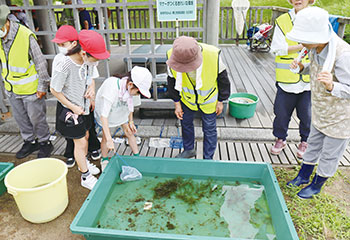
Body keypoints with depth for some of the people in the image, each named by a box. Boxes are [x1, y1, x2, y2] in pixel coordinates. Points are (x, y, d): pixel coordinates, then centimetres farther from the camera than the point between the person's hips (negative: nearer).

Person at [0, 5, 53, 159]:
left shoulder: (26, 36, -23)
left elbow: (41, 63, -18)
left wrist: (42, 86, -14)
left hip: (29, 88, -7)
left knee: (36, 117, 6)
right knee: (20, 117, 18)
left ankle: (45, 143, 27)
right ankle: (30, 142, 37)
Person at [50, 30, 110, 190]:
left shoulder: (89, 61, -12)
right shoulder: (65, 66, -31)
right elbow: (54, 90, -18)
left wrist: (91, 88, -12)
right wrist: (73, 107, -15)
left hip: (84, 106, 7)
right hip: (70, 110, -7)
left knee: (85, 135, 21)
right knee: (80, 142, 2)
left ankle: (83, 163, 47)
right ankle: (85, 177, 20)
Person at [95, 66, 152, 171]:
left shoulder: (132, 89, -26)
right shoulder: (111, 88, -43)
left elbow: (131, 103, -3)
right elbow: (103, 115, -41)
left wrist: (131, 121, 3)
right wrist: (109, 140, -42)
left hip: (122, 111, 4)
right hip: (105, 110, -4)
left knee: (130, 132, 6)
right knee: (105, 137, 0)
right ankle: (104, 160, 24)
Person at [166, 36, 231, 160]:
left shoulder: (213, 55, -35)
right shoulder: (171, 55, -28)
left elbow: (222, 78, -15)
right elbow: (172, 81, -8)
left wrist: (220, 101, -6)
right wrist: (177, 103, -2)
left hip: (208, 99, -2)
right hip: (187, 98, 3)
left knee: (209, 130, 9)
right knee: (186, 123, 19)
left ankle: (208, 159, 31)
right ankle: (189, 150, 46)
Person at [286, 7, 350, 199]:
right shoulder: (316, 48, -9)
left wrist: (331, 86, -46)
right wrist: (303, 67, -9)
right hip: (320, 112, 7)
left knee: (329, 156, 14)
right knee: (313, 146, 24)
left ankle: (316, 185, 37)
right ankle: (303, 177, 45)